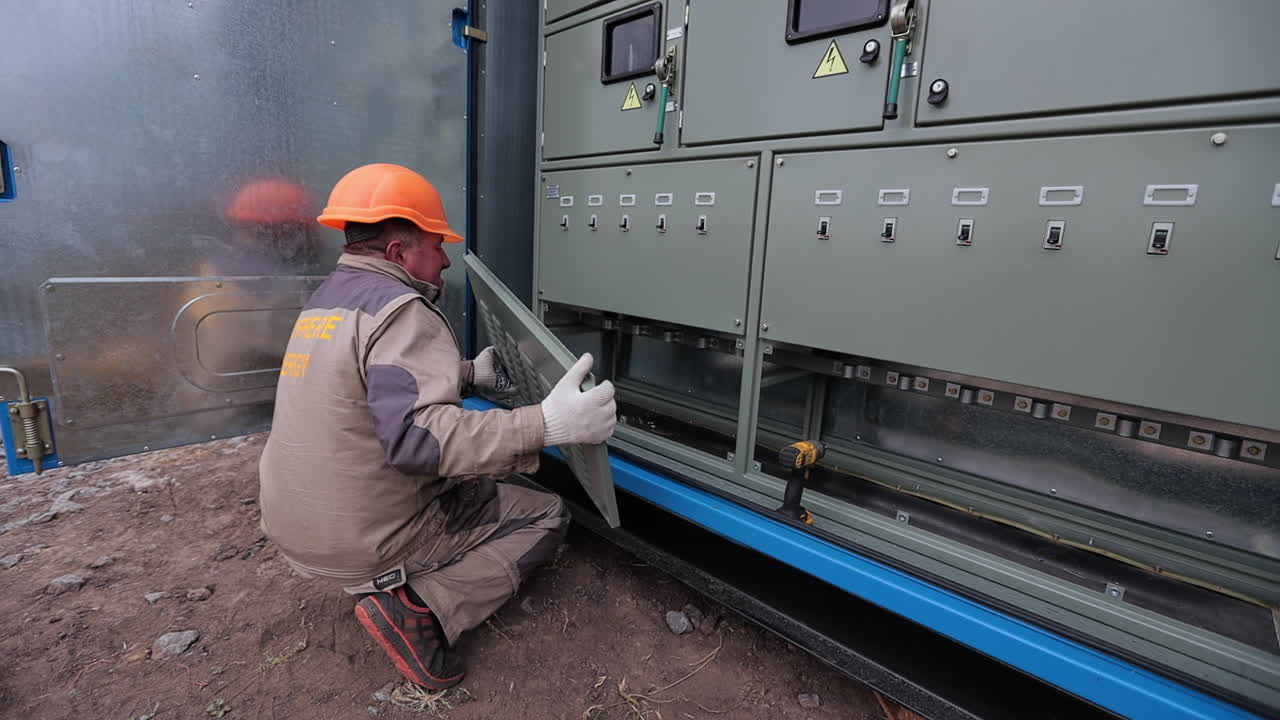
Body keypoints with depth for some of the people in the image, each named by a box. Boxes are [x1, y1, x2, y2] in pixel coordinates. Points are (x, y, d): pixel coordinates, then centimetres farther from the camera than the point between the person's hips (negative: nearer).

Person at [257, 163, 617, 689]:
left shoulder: (326, 299, 8)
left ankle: (389, 583, 12)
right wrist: (545, 426, -41)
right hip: (365, 542, -9)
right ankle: (420, 607, -12)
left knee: (471, 482, 29)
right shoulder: (399, 309, -22)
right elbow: (418, 435, -35)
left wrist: (470, 374, 20)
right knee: (547, 516, 1)